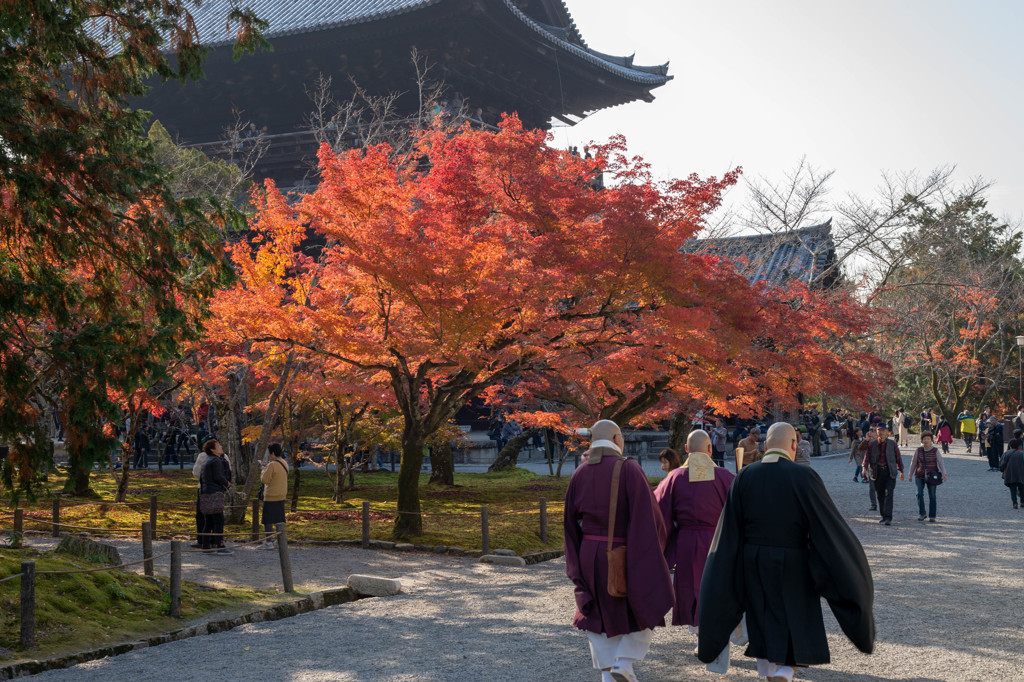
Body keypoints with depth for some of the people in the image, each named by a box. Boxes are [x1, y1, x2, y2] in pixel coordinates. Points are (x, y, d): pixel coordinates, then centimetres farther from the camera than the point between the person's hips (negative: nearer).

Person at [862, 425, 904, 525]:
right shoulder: (872, 444, 4)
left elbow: (898, 457, 8)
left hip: (889, 472, -2)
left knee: (888, 494, -13)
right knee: (880, 495, 8)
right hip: (877, 472, 2)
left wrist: (901, 471, 9)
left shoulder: (892, 443, 3)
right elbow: (867, 456, -1)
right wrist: (865, 468, -17)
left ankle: (888, 518, -17)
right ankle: (884, 516, 22)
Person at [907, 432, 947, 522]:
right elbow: (913, 463, 7)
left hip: (932, 476, -1)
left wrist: (944, 474, -24)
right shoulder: (918, 450, -1)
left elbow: (941, 463, -10)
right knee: (919, 494, -15)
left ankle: (932, 517, 7)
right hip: (919, 476, 1)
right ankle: (922, 514, -3)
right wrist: (910, 475, 11)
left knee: (932, 496, -2)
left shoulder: (935, 451, -3)